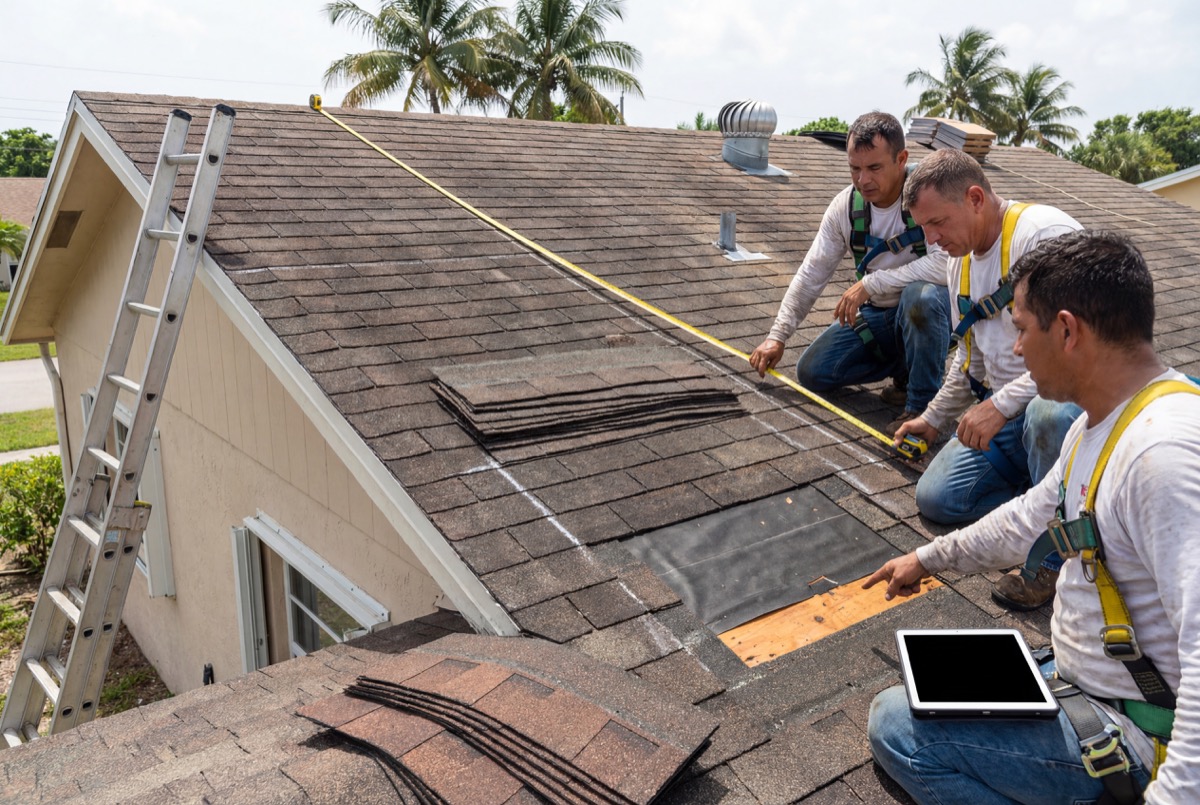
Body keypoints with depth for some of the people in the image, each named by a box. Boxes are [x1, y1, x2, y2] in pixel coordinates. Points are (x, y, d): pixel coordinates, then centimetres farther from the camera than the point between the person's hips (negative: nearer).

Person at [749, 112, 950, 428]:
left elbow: (946, 264, -36)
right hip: (877, 314, 5)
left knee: (920, 296, -39)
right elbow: (811, 274, -1)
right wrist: (777, 336, -5)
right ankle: (905, 363, 14)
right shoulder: (845, 205, -6)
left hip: (927, 311, -5)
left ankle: (924, 404, -17)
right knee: (812, 372, -5)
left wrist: (870, 283, -32)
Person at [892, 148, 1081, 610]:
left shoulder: (1045, 234, -21)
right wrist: (934, 418, 30)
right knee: (934, 498, -4)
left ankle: (1058, 556, -19)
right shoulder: (961, 261, 9)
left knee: (1047, 414, -43)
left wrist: (1001, 404, -30)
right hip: (1006, 410, 8)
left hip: (1070, 398, -8)